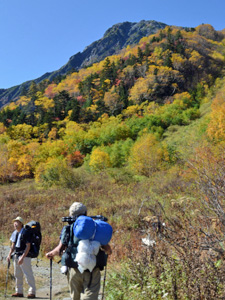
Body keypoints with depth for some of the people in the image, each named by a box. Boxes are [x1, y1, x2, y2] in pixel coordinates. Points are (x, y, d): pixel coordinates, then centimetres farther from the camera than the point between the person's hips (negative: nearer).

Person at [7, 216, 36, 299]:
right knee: (17, 275, 13)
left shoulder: (25, 233, -13)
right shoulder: (14, 233, 10)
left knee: (28, 274, -4)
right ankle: (19, 292, 24)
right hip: (16, 255, 8)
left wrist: (22, 257, -22)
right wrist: (9, 254, 5)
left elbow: (28, 246, -16)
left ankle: (32, 292, 3)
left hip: (24, 255, -8)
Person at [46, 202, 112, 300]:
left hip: (74, 270, 1)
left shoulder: (68, 229, 2)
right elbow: (108, 250, 4)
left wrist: (50, 254, 19)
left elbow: (60, 249, -2)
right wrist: (107, 251, 27)